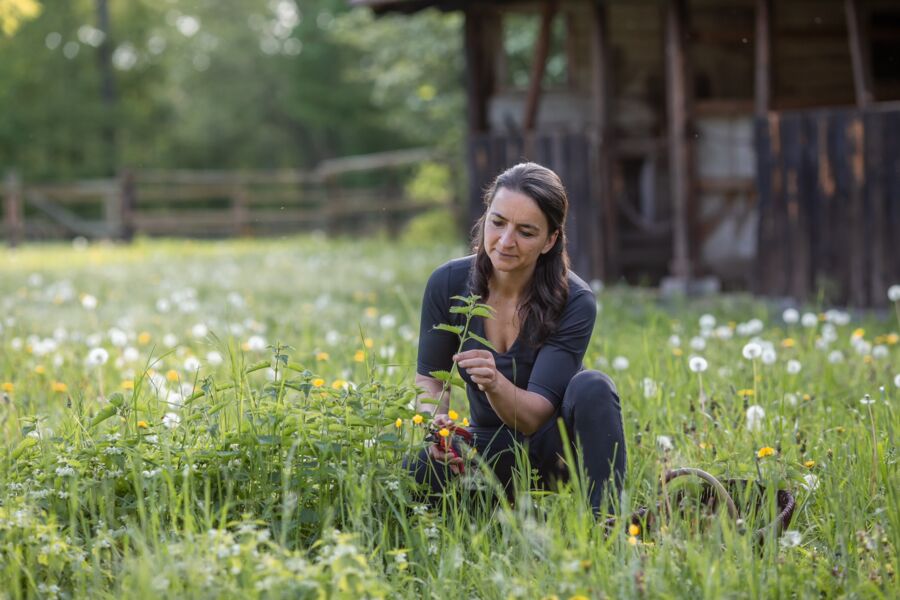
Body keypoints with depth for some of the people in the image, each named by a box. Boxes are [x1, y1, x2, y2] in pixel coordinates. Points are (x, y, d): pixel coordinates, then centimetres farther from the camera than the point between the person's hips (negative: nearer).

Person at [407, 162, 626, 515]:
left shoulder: (574, 302, -22)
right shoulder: (448, 283, -13)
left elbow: (536, 414, -26)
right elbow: (429, 376, -1)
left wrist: (494, 383, -48)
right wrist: (436, 423, -24)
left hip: (555, 447, -2)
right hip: (490, 447, 3)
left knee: (592, 388, -34)